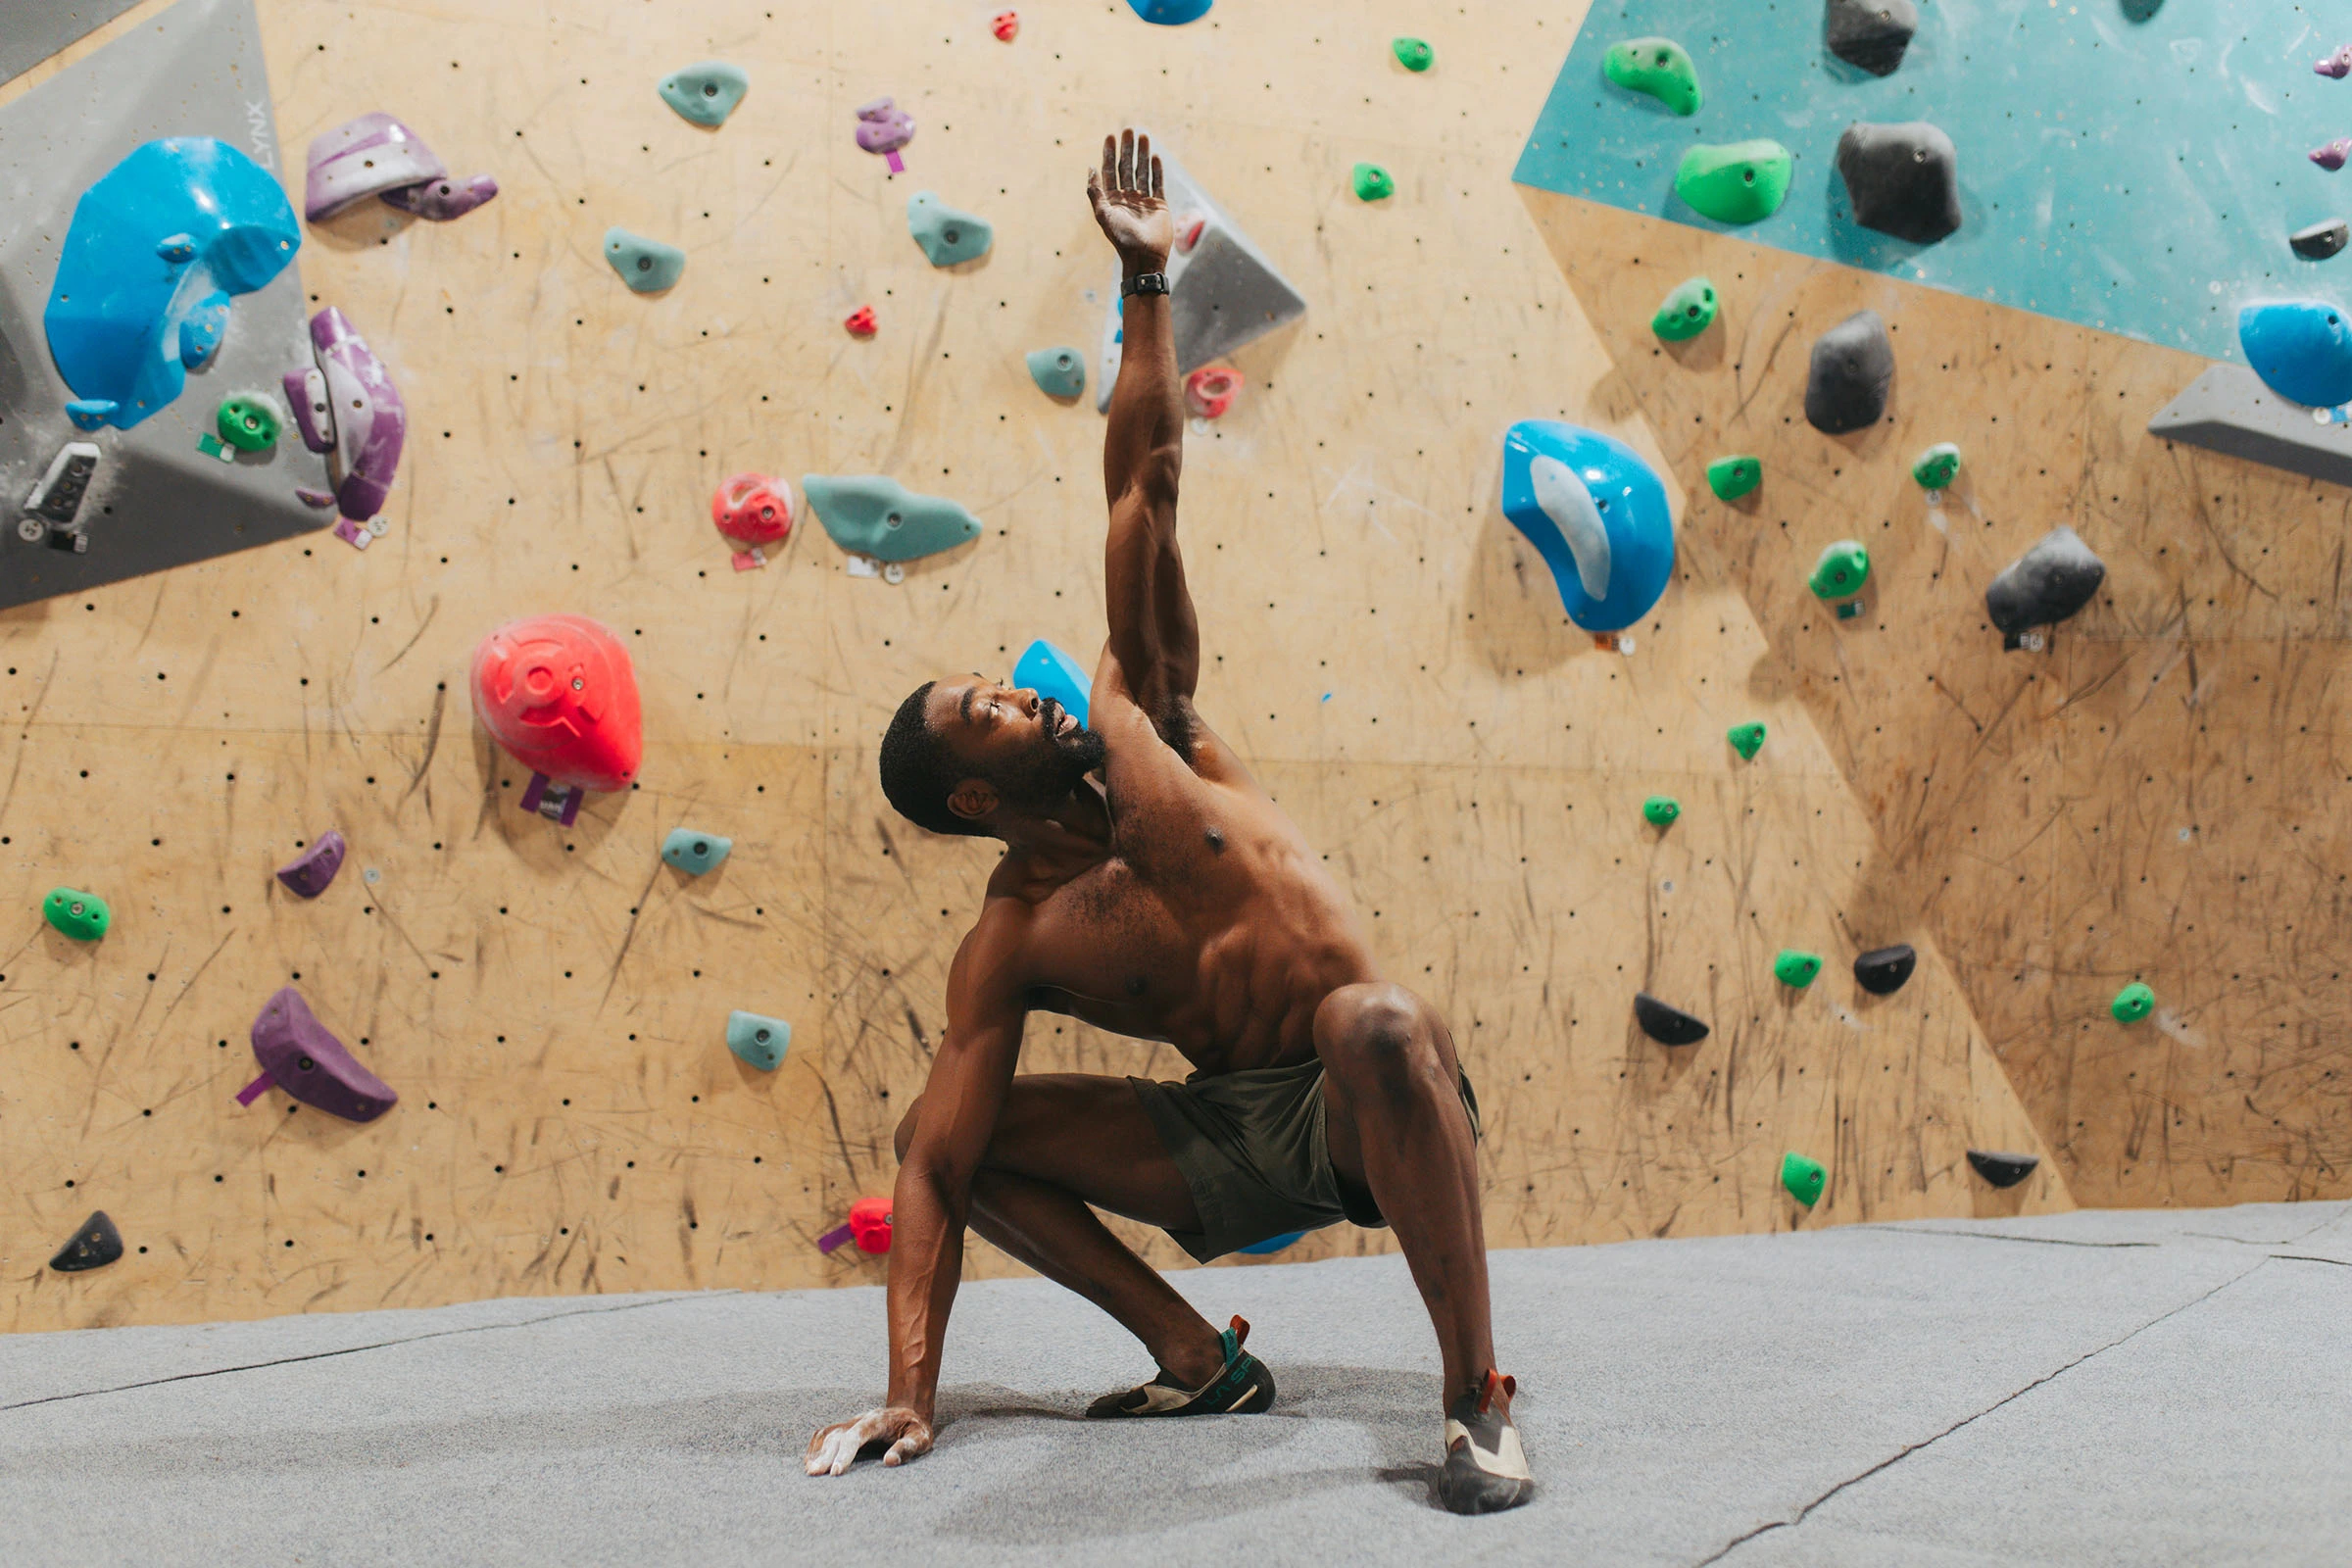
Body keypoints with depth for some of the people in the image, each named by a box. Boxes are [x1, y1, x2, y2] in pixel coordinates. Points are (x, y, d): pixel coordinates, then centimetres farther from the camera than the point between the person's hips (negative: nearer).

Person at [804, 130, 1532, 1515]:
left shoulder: (1136, 723, 0)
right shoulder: (1011, 947, -3)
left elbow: (1146, 484, -1)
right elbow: (933, 1172, -7)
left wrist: (1147, 281, -4)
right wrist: (910, 1393, -17)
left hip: (1368, 1101, -3)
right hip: (1238, 1144, 3)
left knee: (1373, 1021, -40)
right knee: (948, 1127, -2)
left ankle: (1481, 1396, -30)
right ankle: (1201, 1362, 4)